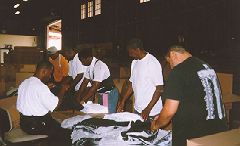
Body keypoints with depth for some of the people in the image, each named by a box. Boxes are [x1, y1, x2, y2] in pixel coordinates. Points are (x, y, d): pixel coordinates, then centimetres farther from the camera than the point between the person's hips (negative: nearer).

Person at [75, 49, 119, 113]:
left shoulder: (99, 65, -25)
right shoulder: (90, 66, 0)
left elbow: (95, 86, -29)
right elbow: (85, 82, 6)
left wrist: (83, 100, -26)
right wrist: (78, 97, 0)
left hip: (109, 95, -8)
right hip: (102, 94, 8)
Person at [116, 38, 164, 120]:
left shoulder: (153, 63, -16)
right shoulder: (134, 63, 8)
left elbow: (159, 88, -17)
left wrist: (148, 109, -20)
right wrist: (122, 101, 9)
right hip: (137, 109, 7)